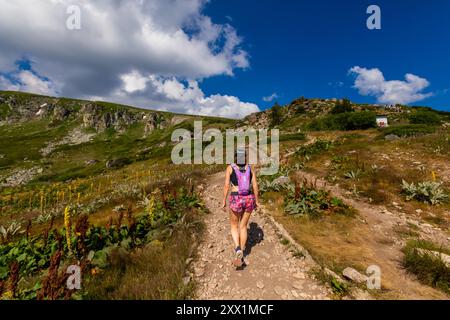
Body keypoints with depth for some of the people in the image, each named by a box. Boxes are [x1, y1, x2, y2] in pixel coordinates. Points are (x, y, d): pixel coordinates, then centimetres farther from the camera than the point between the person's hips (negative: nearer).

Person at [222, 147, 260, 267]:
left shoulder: (230, 168, -2)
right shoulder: (250, 168, 5)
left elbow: (226, 185, -7)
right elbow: (255, 186, 1)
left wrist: (224, 201, 1)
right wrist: (257, 200, 11)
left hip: (236, 200, -3)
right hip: (249, 199, 3)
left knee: (234, 226, 17)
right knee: (243, 226, 18)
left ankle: (238, 249, -7)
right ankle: (240, 255, 21)